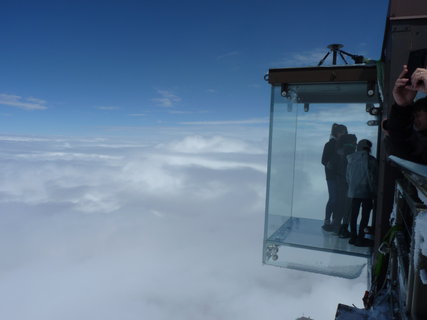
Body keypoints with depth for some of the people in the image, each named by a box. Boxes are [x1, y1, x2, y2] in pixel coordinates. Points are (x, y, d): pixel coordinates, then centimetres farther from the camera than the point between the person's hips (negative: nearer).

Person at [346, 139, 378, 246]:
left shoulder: (351, 159, 2)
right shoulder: (371, 160, -9)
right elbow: (373, 178, -8)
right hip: (366, 192, -3)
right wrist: (374, 192, 2)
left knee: (354, 214, 12)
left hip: (354, 191, 4)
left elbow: (347, 176, 6)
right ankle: (360, 238, 6)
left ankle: (353, 237, 16)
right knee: (365, 215, 6)